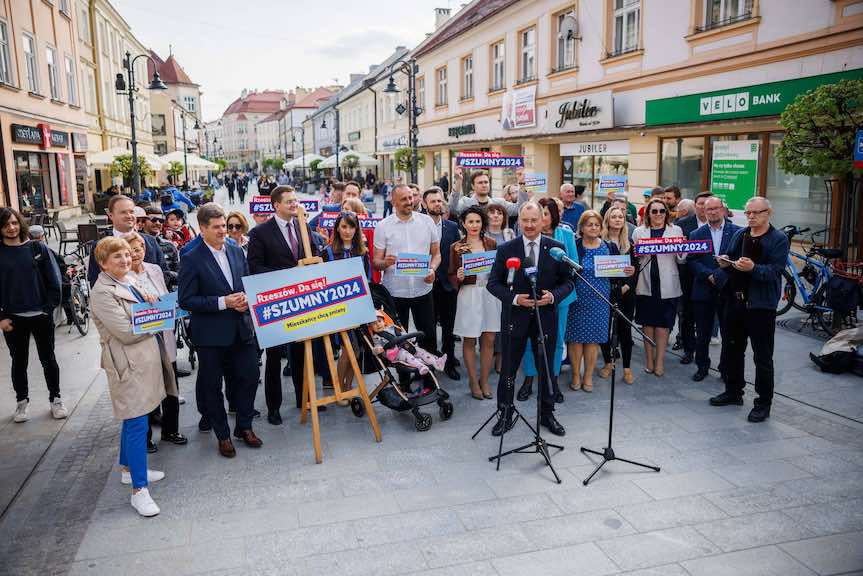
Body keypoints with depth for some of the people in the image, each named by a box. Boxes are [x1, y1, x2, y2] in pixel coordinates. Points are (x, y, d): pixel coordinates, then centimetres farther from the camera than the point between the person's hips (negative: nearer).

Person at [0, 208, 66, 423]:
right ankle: (22, 401, 27)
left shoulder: (38, 248, 0)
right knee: (19, 361, 12)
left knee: (48, 359, 10)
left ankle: (55, 399, 23)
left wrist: (50, 308, -6)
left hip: (41, 315, 0)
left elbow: (53, 279, 0)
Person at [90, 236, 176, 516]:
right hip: (129, 365, -9)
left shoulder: (128, 282, 11)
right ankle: (139, 490, 1)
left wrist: (149, 305, -2)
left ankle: (128, 468, 36)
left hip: (146, 359, 9)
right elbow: (126, 332, -20)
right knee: (137, 425, -6)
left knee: (133, 420, 20)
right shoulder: (102, 293, -15)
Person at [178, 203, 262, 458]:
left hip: (241, 329, 5)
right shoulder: (192, 260, -10)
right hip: (211, 334, -4)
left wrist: (246, 299, -6)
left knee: (249, 377, 8)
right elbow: (186, 300, -13)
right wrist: (223, 302, -19)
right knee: (212, 386, 7)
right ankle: (223, 435, 24)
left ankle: (244, 427, 28)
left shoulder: (237, 252, 7)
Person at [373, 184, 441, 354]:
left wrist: (432, 269, -11)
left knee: (429, 336, 7)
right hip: (394, 292, -1)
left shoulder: (427, 221, 4)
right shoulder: (383, 226, -1)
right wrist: (385, 263, -23)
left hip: (423, 289, 1)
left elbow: (436, 253, 9)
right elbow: (376, 261, 0)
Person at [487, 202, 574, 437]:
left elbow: (567, 282, 3)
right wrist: (514, 298, -17)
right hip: (515, 316, -1)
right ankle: (505, 415, 23)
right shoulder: (506, 249, -4)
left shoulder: (556, 248, -1)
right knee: (508, 368, 7)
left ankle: (547, 414, 31)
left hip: (546, 317, 1)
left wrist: (553, 296, -16)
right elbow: (493, 283, -2)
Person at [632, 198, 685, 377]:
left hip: (667, 286, -1)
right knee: (648, 323, 8)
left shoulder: (676, 230, 6)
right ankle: (649, 360, 19)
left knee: (662, 325, 1)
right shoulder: (639, 231, 7)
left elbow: (681, 260, 7)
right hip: (646, 285, 1)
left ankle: (660, 361, 11)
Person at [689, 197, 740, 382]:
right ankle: (702, 366, 24)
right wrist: (710, 275, -14)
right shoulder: (696, 234, 5)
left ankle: (727, 368, 20)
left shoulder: (738, 232, 1)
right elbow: (691, 261, -1)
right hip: (704, 291, 1)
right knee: (702, 333, 10)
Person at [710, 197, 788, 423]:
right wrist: (725, 264, -6)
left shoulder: (779, 240, -6)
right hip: (735, 300, 6)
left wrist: (753, 268, -32)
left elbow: (775, 271, -16)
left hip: (761, 305, -6)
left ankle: (763, 403, 11)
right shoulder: (739, 234, 11)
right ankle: (733, 391, 32)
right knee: (733, 349, 17)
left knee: (763, 357, 1)